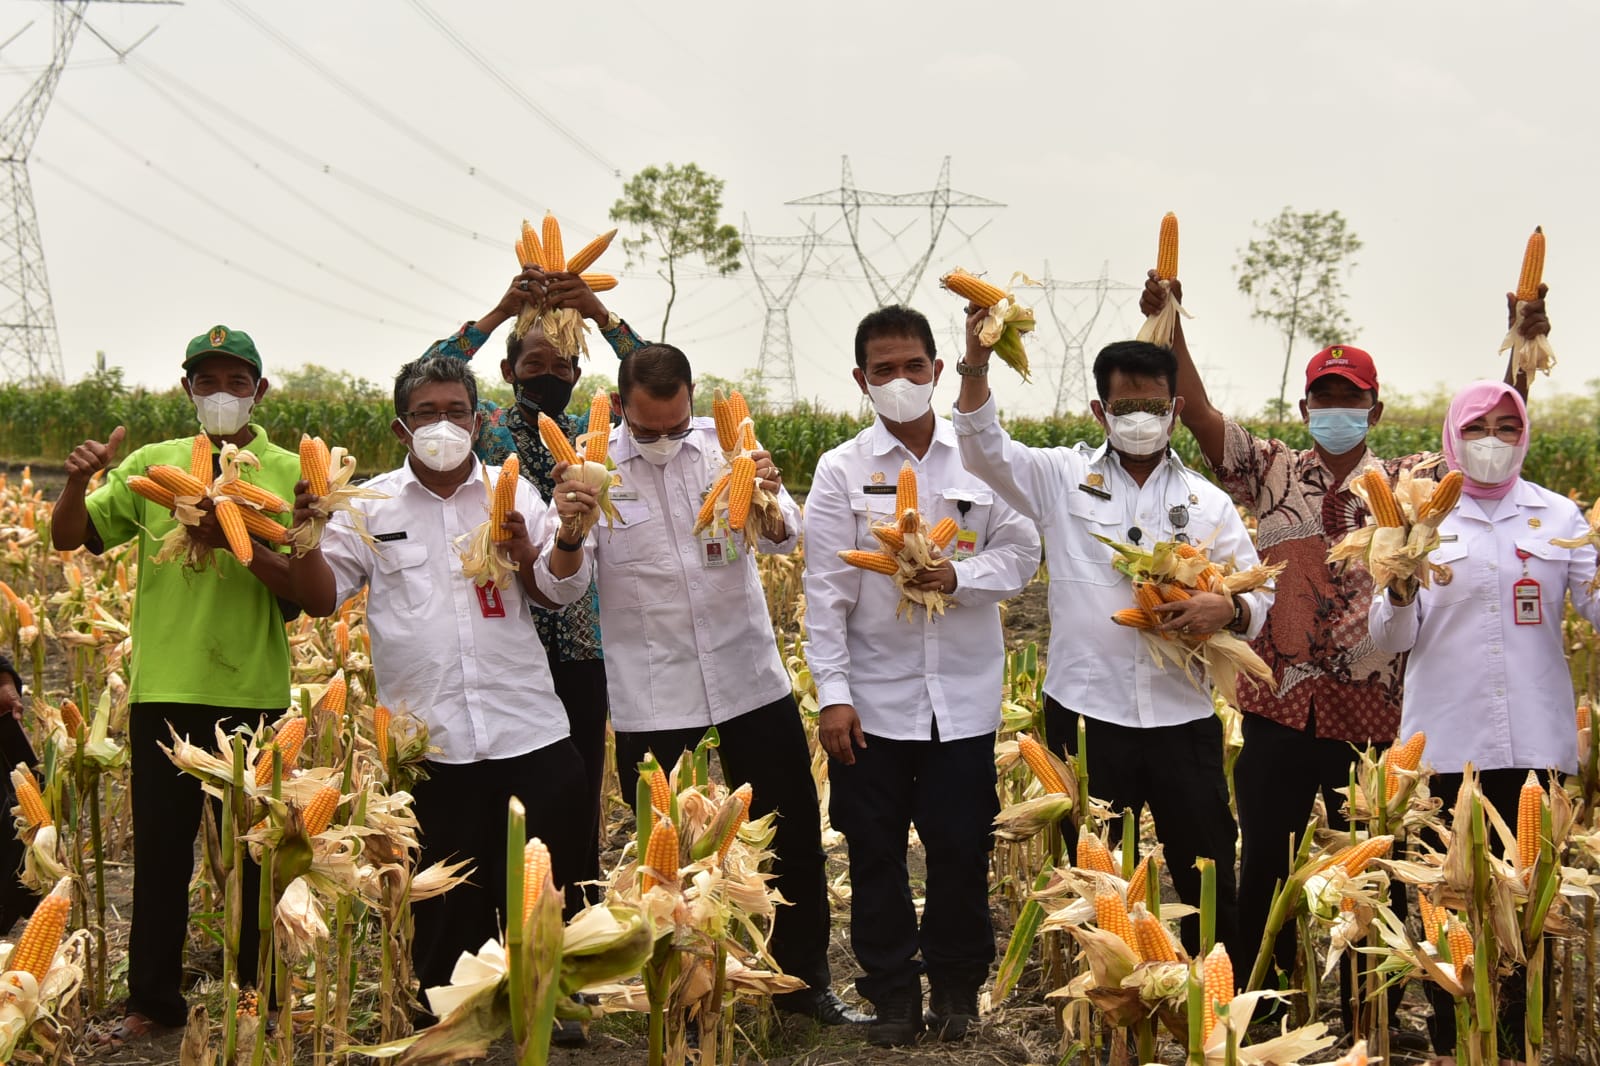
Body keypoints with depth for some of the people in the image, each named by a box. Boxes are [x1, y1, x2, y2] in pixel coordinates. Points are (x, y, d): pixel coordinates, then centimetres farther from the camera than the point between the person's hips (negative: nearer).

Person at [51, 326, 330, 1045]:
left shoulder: (292, 474, 0)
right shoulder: (151, 465, 7)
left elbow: (316, 595, -7)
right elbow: (69, 539, 5)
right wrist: (78, 481, -14)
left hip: (253, 695, -2)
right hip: (164, 691, 2)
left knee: (251, 854, 8)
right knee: (159, 851, 9)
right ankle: (152, 1001, 21)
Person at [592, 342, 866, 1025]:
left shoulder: (728, 444, -1)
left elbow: (784, 538, -7)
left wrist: (767, 504, -31)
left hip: (748, 675, 2)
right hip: (651, 693, -2)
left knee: (795, 833, 9)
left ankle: (805, 980, 25)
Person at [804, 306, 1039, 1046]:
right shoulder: (842, 471, -1)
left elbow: (1021, 553, 4)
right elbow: (827, 591, -4)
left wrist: (960, 577, -16)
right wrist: (833, 694, -9)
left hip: (964, 697, 1)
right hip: (873, 700, 0)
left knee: (961, 847, 7)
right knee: (875, 852, 7)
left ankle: (956, 985, 26)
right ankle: (891, 991, 22)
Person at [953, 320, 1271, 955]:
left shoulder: (1207, 502, 8)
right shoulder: (1063, 478, 4)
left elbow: (1257, 597, 8)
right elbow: (985, 449, -8)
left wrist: (1227, 610, -16)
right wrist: (976, 364, -23)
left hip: (1182, 717, 1)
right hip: (1086, 713, -1)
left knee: (1208, 879, 9)